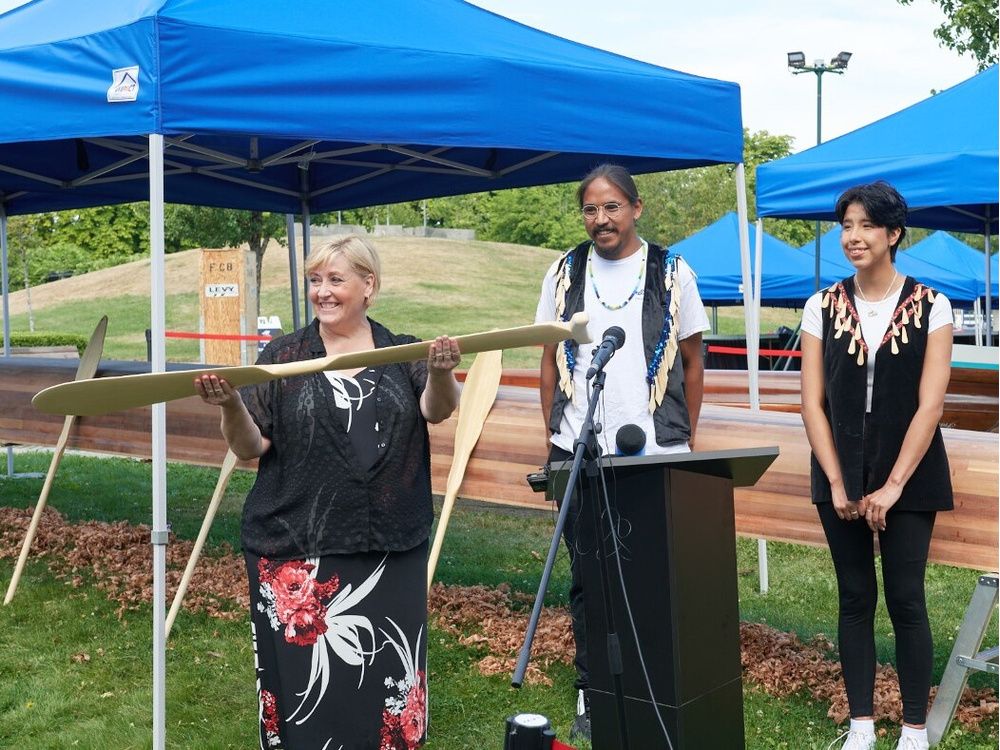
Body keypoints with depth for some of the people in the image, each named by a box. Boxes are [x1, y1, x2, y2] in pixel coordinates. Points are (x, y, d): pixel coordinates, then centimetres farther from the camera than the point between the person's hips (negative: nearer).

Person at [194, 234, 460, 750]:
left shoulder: (403, 354, 6)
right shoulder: (282, 357, 4)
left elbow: (438, 410, -12)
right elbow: (250, 448, 0)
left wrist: (441, 374, -33)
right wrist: (231, 404, -20)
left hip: (389, 553, 1)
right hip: (296, 552, -1)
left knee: (389, 680, 3)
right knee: (305, 683, 1)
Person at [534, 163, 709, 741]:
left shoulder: (672, 273, 2)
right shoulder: (565, 274, 7)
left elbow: (693, 361, 7)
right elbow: (550, 361, 11)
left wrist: (689, 442, 4)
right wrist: (553, 439, 6)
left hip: (656, 453, -2)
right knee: (588, 578, 8)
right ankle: (592, 695, 19)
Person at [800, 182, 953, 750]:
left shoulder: (930, 307, -3)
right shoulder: (824, 307, 3)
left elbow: (929, 406, -7)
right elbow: (814, 403, 0)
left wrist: (892, 486, -12)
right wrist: (837, 484, -7)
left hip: (910, 479, -2)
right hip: (841, 479, 2)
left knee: (905, 599, 1)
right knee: (856, 599, 7)